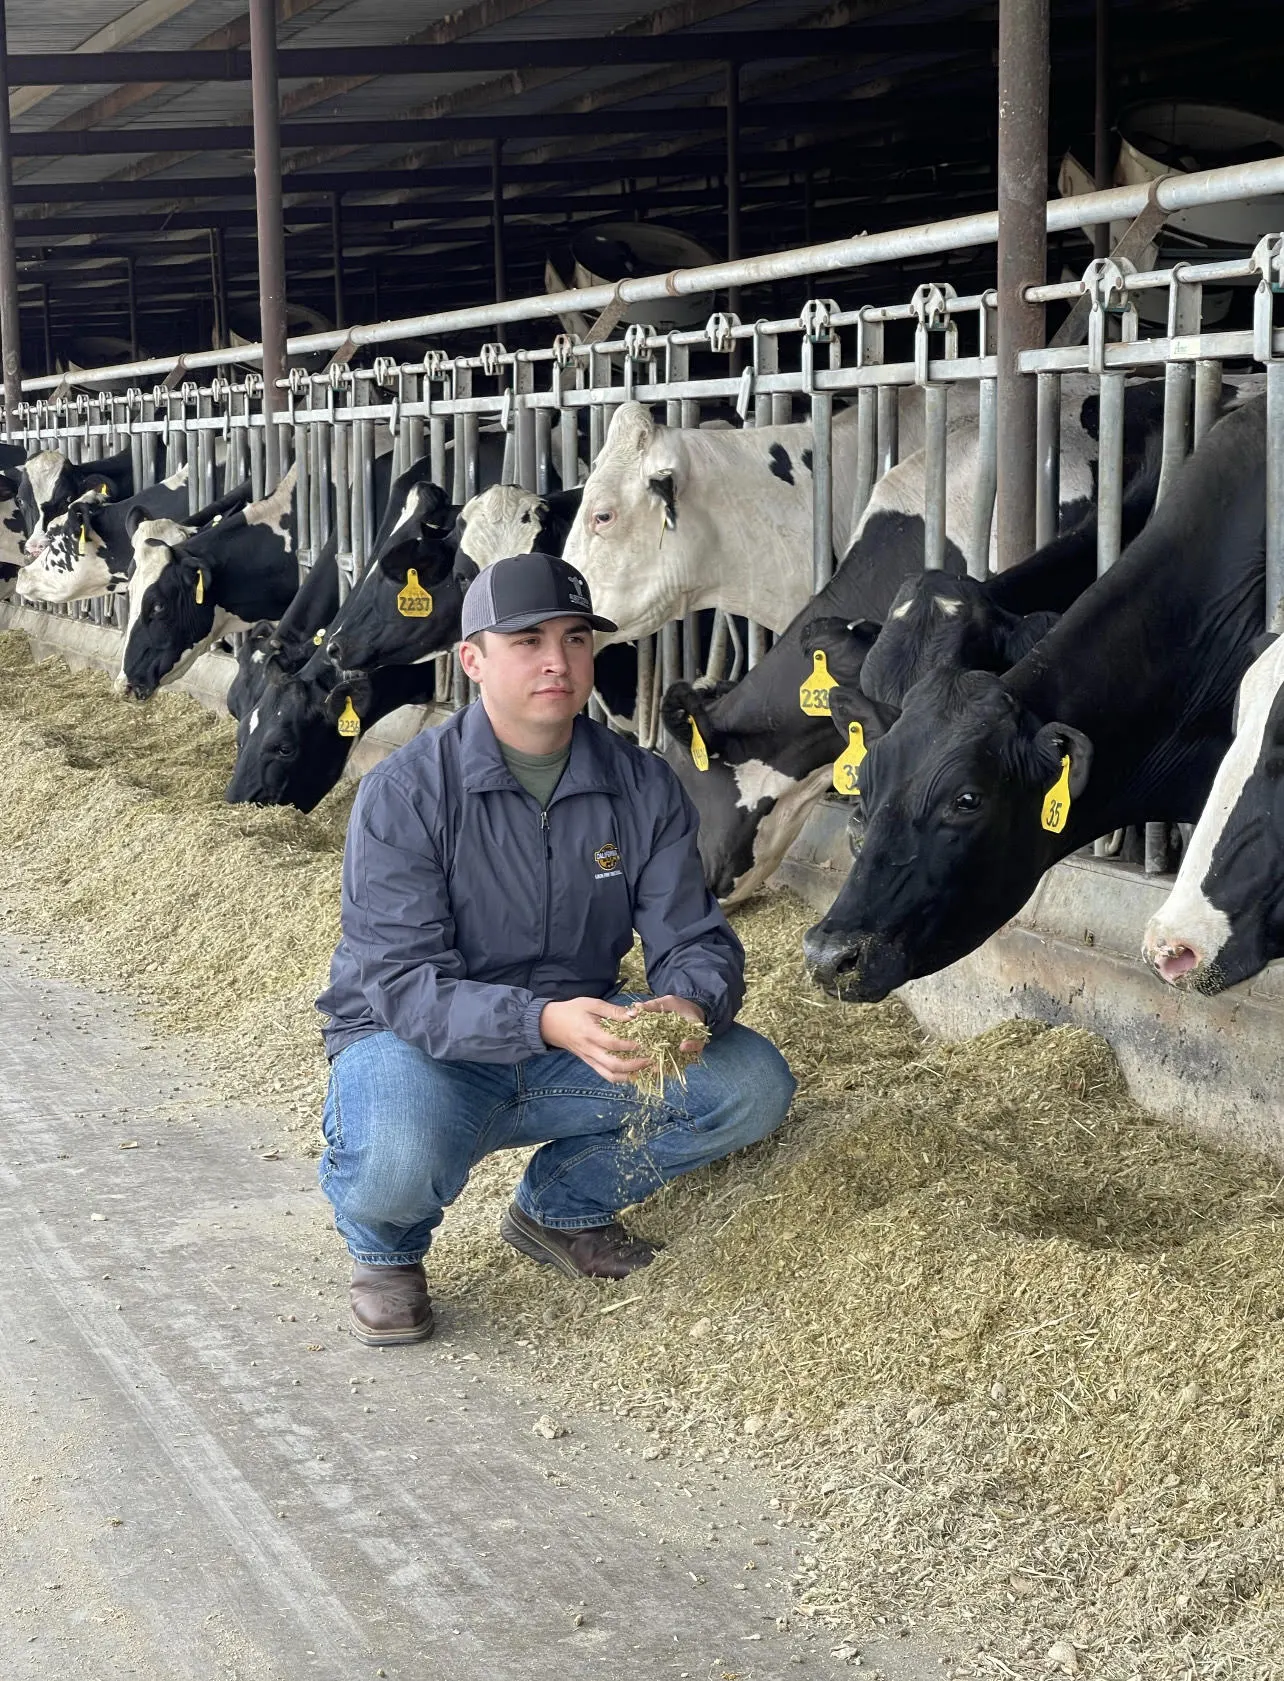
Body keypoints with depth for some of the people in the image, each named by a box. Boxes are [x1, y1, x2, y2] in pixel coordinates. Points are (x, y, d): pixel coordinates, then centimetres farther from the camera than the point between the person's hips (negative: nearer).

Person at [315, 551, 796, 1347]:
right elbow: (403, 981, -23)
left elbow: (694, 938, -4)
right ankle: (385, 1247, 3)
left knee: (753, 1084, -15)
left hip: (579, 1039, 5)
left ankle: (564, 1206, 10)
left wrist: (689, 1005, -30)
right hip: (422, 1045, -5)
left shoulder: (642, 786, -2)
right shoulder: (406, 793, -16)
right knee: (395, 1162, -38)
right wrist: (545, 1021, -39)